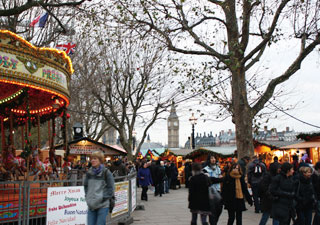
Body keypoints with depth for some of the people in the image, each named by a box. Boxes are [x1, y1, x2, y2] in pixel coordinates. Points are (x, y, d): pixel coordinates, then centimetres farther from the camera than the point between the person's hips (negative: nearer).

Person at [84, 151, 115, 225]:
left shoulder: (106, 172, -5)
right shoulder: (89, 172, 8)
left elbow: (111, 188, -4)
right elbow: (85, 185, 20)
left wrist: (103, 198, -11)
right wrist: (87, 197, 8)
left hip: (103, 206, -4)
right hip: (91, 206, 4)